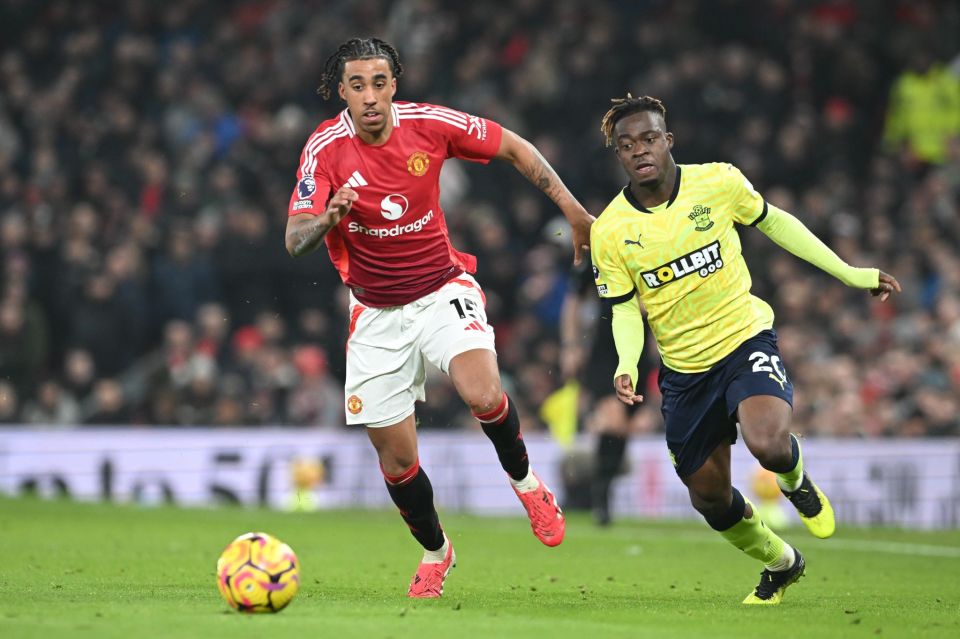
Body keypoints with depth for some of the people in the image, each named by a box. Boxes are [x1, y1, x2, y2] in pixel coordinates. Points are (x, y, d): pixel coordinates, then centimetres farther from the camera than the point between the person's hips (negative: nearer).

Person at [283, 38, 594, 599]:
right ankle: (435, 550, 31)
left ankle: (525, 480, 3)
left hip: (442, 289, -1)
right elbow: (295, 241, -23)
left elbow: (513, 147, 3)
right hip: (377, 313, 1)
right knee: (396, 457, 2)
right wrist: (328, 218, -45)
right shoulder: (326, 149, -16)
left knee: (483, 394, -29)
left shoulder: (429, 124, -12)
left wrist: (572, 209, 2)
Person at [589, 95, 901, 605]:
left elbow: (772, 221, 7)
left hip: (745, 339, -2)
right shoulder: (609, 232, -9)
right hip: (684, 370, 2)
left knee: (767, 443, -31)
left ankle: (796, 481, 8)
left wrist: (848, 273, 10)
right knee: (709, 498, 7)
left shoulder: (718, 182, -10)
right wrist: (627, 366, -20)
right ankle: (780, 563, 37)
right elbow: (624, 309, 0)